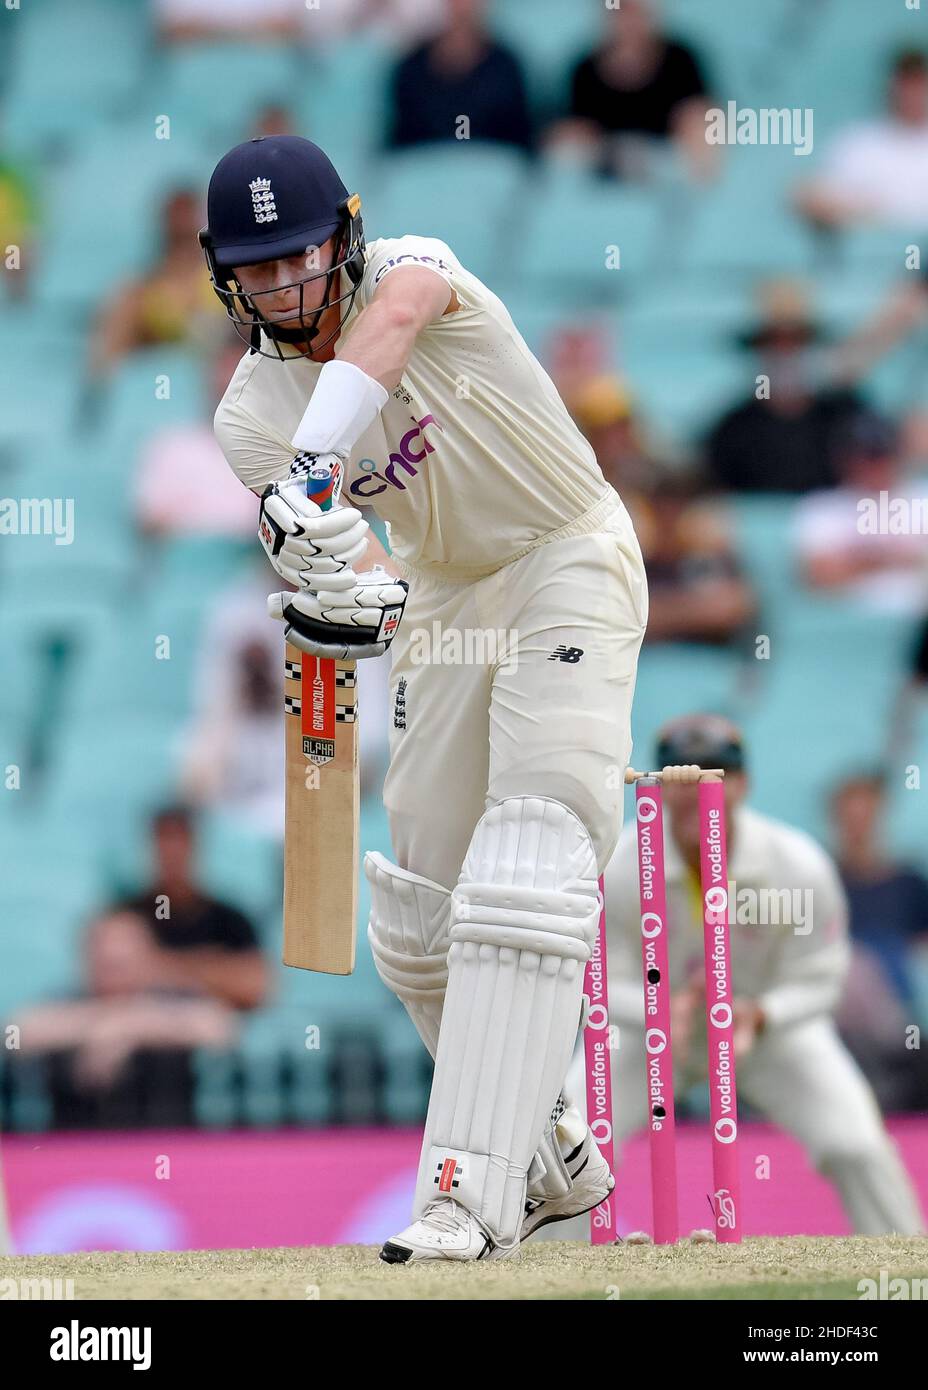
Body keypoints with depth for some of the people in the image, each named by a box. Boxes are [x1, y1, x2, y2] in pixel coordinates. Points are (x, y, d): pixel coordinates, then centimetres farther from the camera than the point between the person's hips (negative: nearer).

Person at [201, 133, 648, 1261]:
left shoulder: (411, 270, -19)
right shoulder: (250, 416, -7)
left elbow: (389, 322, -45)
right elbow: (325, 554, -19)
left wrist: (310, 467, -61)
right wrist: (361, 597, -45)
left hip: (572, 560, -6)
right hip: (445, 596, 6)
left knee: (528, 864, -23)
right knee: (417, 912, 7)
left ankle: (473, 1193, -31)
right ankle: (553, 1159, 27)